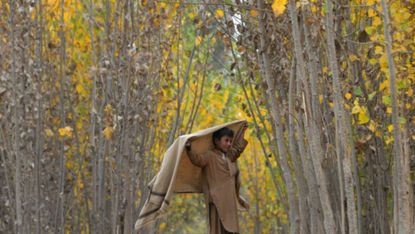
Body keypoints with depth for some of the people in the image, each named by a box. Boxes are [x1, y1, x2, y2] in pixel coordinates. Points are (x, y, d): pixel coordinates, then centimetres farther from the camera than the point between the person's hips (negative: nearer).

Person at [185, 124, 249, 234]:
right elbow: (197, 159, -25)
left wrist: (242, 132, 42)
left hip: (230, 202, 8)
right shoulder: (210, 156, -8)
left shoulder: (229, 156, 17)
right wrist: (189, 149, -43)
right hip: (217, 202, -8)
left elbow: (238, 148, 36)